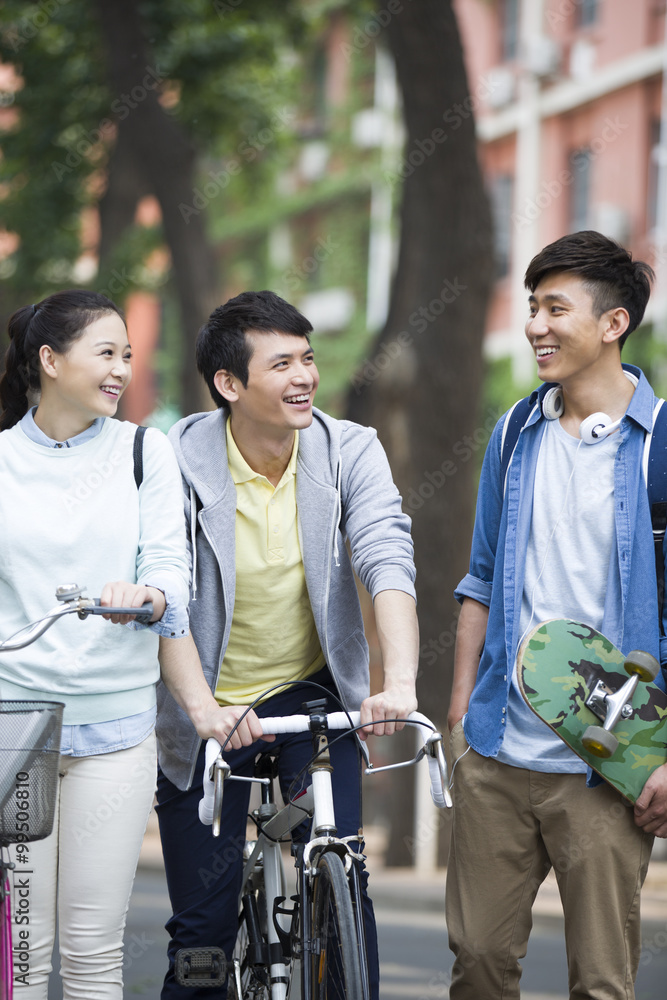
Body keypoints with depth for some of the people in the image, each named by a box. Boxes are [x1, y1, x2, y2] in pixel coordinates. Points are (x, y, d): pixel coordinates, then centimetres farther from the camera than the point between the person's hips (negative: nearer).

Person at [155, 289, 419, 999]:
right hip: (206, 711, -1)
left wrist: (399, 682, -39)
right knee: (203, 925, 1)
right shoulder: (179, 461, -15)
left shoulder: (350, 451, -10)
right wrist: (202, 704, -37)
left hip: (311, 693, 1)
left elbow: (388, 564, -23)